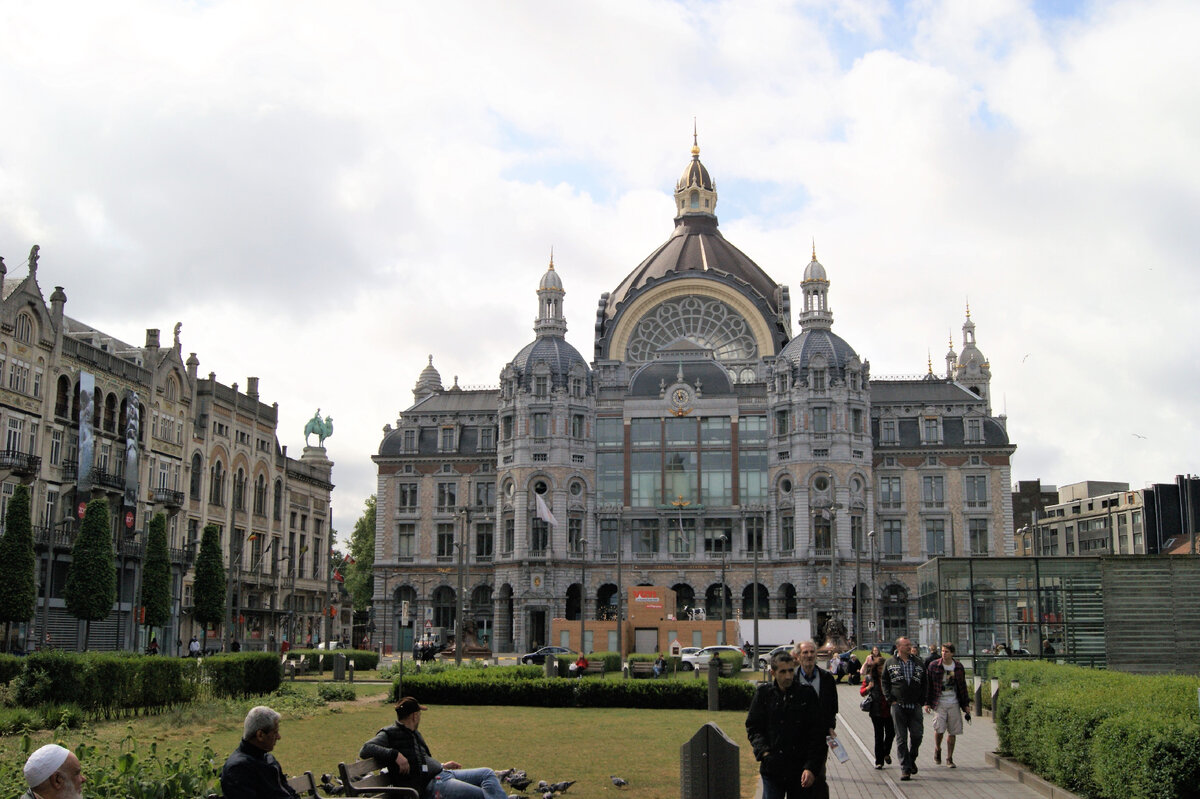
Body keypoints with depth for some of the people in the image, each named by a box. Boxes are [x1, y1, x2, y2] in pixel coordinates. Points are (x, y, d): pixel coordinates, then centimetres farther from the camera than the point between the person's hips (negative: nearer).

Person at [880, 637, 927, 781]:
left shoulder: (918, 662, 12)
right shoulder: (890, 663, 6)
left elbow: (924, 683, 15)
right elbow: (884, 682, 8)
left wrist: (922, 700, 5)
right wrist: (890, 699, -3)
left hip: (915, 706, 2)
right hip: (898, 706, -2)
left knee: (917, 735, -2)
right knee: (901, 738, -1)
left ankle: (912, 759, 25)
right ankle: (905, 768, 3)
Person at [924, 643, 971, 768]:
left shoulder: (958, 667, 5)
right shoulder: (934, 666, -3)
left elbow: (962, 686, 14)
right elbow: (929, 685, 0)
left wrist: (966, 704, 13)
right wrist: (927, 703, -3)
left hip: (954, 703, 2)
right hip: (939, 703, -2)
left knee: (952, 732, 3)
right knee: (939, 728, -14)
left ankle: (949, 759, 15)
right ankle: (937, 749, 16)